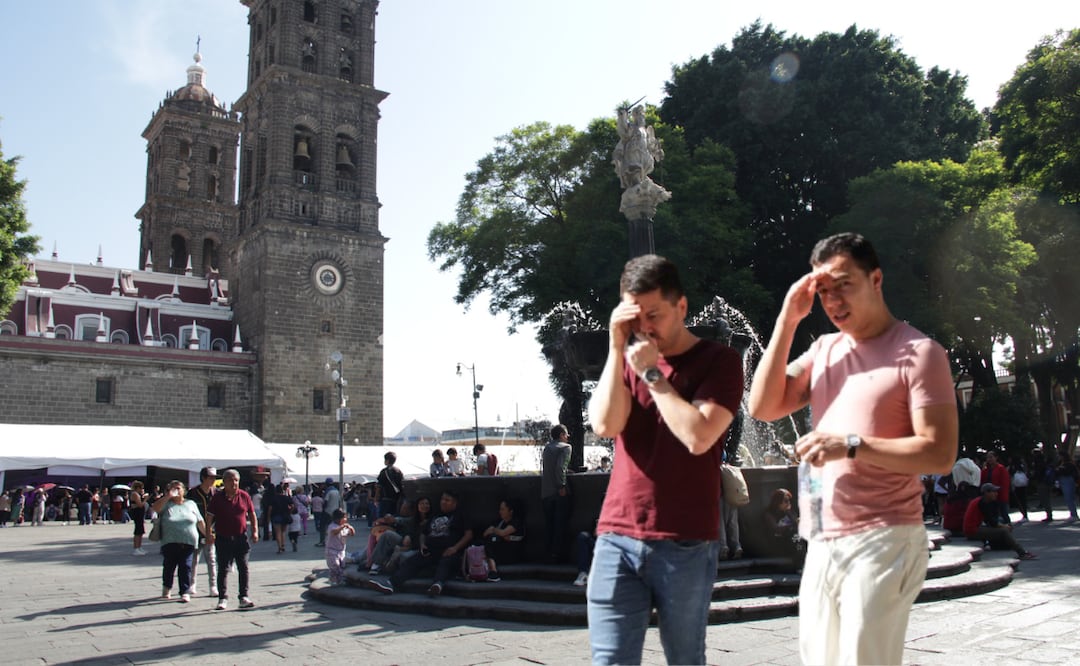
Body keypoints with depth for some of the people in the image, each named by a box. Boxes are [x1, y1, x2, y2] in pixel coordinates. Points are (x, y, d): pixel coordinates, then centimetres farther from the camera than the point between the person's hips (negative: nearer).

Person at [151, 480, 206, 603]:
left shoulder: (191, 504, 14)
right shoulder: (166, 504, 9)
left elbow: (200, 522, 16)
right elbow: (155, 508, -12)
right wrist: (168, 496, -15)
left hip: (188, 543, 0)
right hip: (170, 542, 0)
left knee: (186, 567, -3)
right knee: (169, 566, 4)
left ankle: (185, 592, 3)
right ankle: (167, 588, 29)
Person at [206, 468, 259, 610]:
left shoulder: (244, 496, 4)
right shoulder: (217, 497, -1)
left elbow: (252, 515, 11)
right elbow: (209, 517, -3)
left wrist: (255, 531, 2)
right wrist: (208, 533, -14)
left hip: (241, 537, 2)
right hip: (223, 538, -2)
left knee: (243, 568, 3)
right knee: (223, 569, 1)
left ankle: (244, 597, 10)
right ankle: (223, 598, 6)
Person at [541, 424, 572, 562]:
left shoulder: (546, 447, 15)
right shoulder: (565, 447, -5)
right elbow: (560, 467, -18)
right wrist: (562, 486, -18)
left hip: (545, 492, 6)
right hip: (559, 493, -6)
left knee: (549, 524, 11)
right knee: (560, 523, 1)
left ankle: (549, 554, 13)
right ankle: (556, 553, 0)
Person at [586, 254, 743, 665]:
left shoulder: (719, 360, -1)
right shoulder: (626, 359, 12)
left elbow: (698, 437, -16)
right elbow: (604, 425, -5)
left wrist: (651, 373, -11)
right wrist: (616, 347, -8)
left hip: (685, 544, -3)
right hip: (617, 537, 3)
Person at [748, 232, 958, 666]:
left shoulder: (917, 352, -7)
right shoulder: (824, 349, 13)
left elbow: (939, 453, -13)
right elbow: (763, 407, 2)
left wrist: (851, 445, -22)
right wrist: (787, 320, -2)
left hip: (882, 543, -6)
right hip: (822, 545, 7)